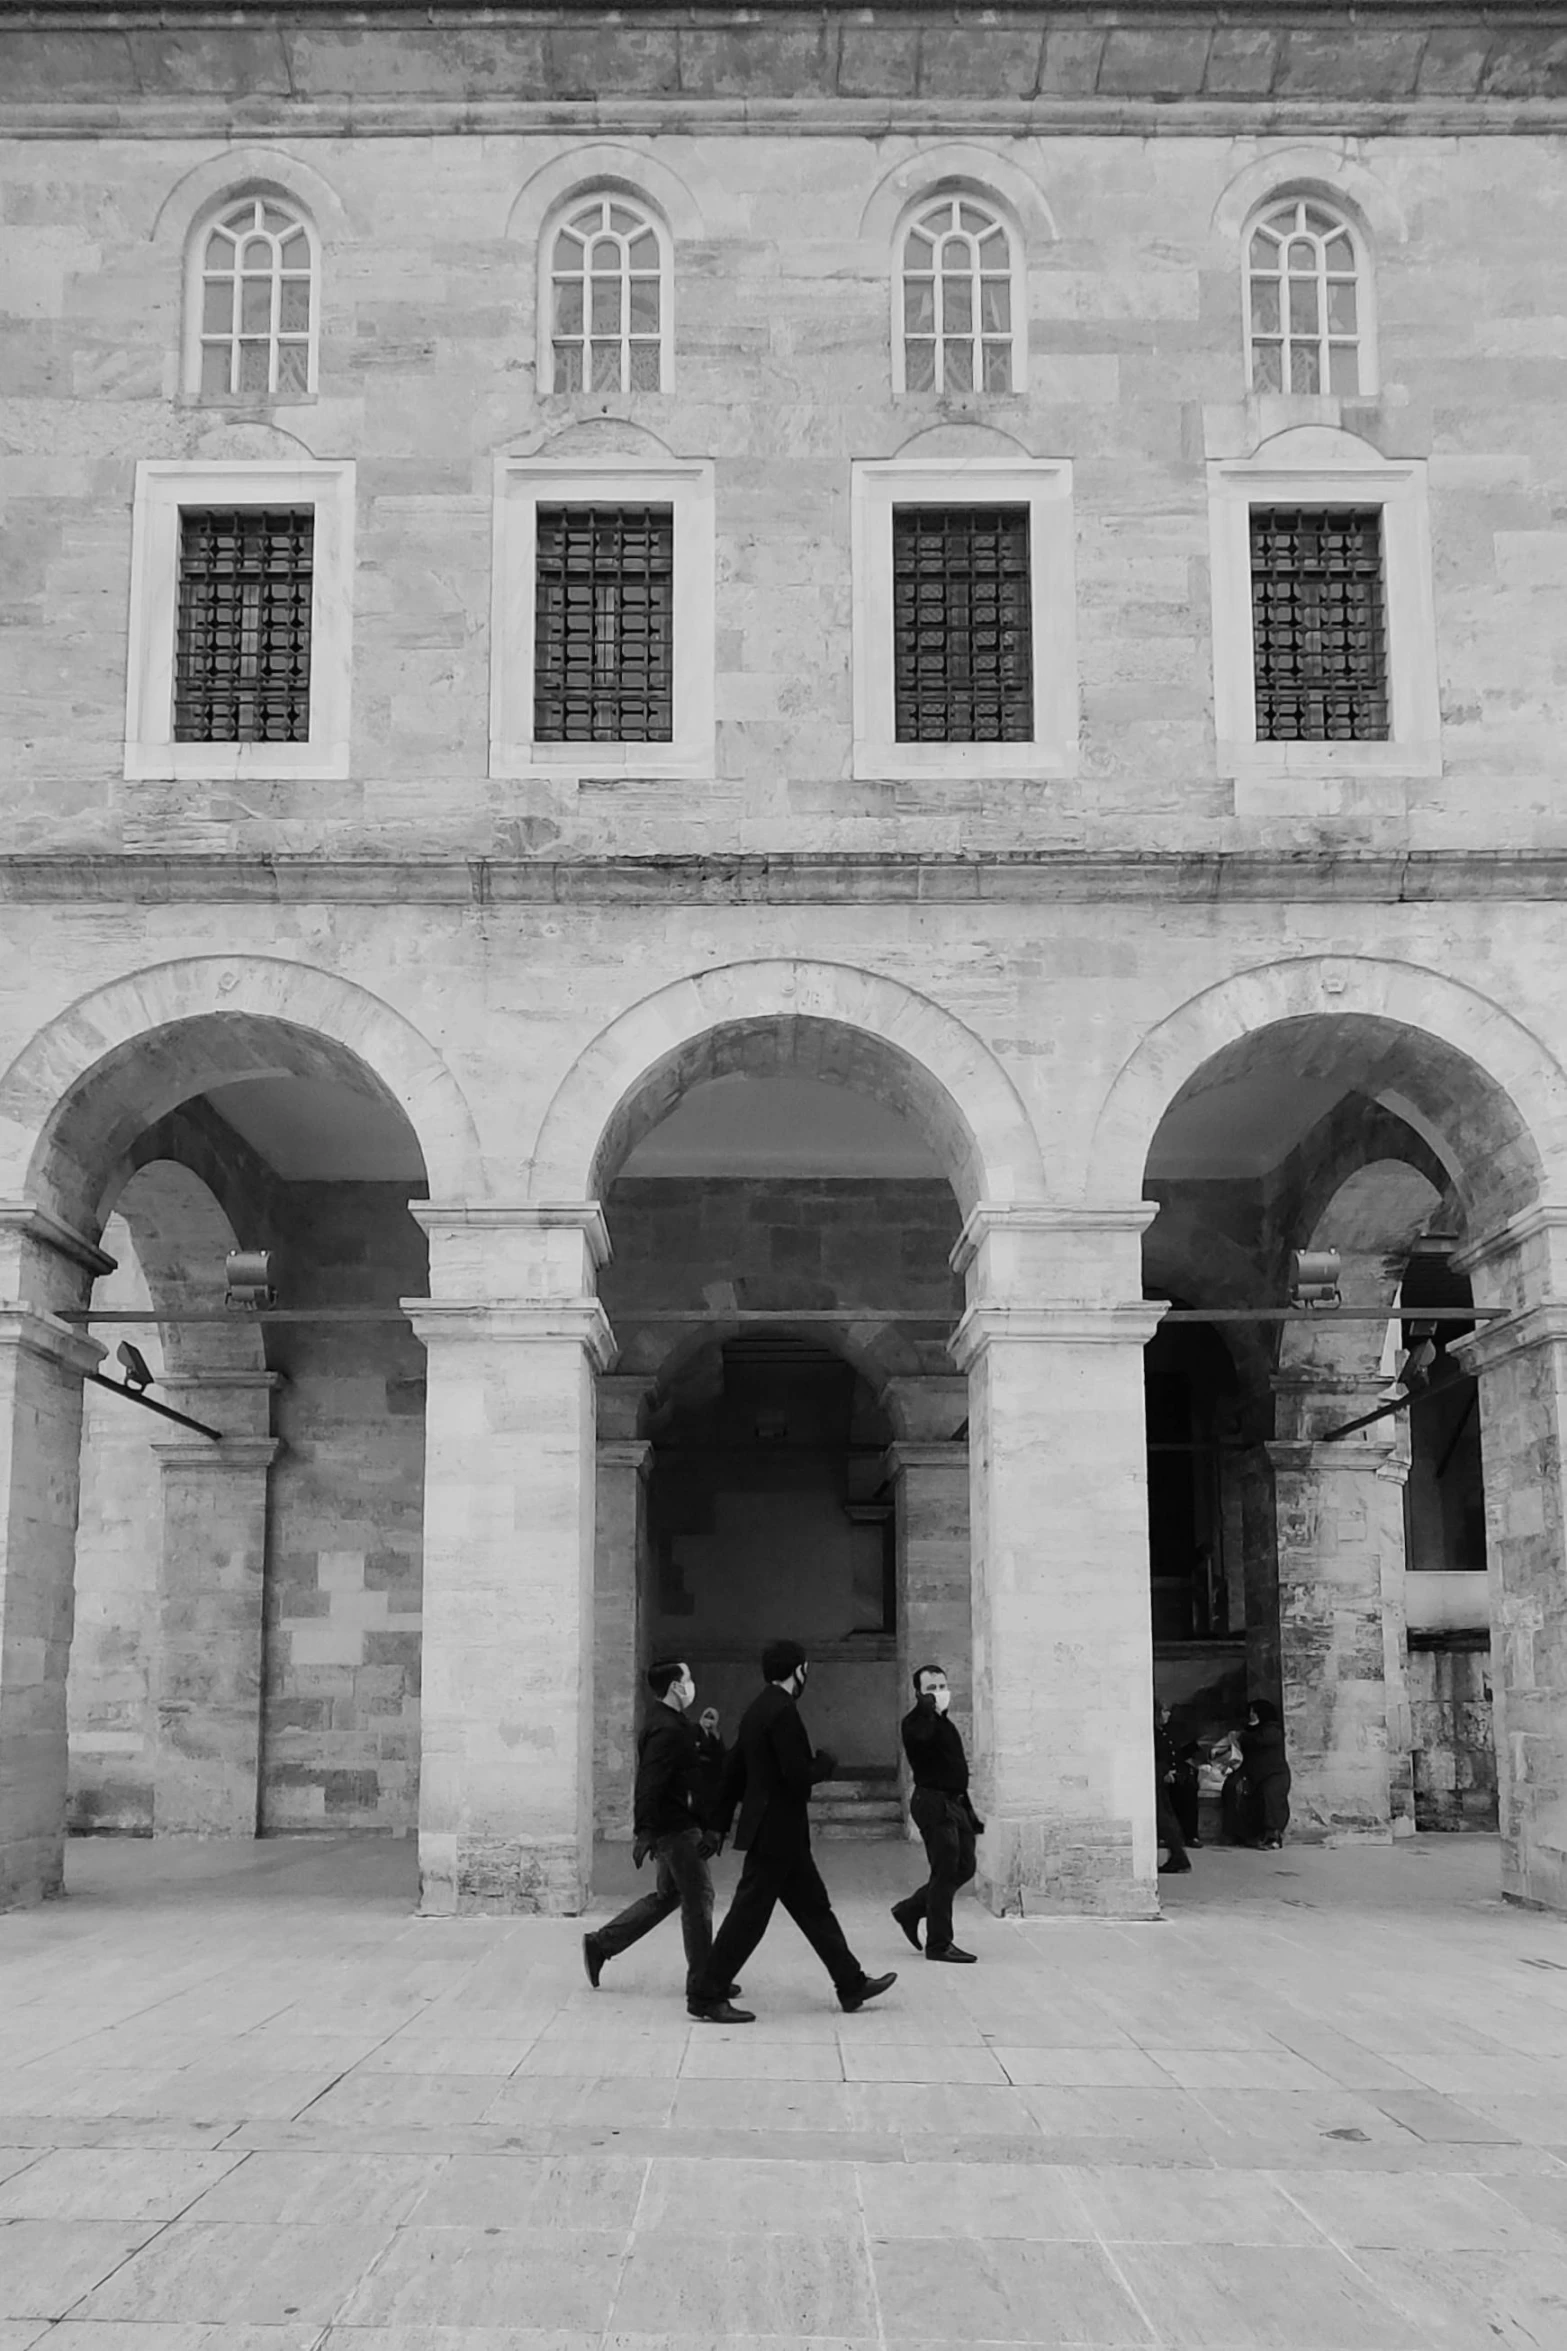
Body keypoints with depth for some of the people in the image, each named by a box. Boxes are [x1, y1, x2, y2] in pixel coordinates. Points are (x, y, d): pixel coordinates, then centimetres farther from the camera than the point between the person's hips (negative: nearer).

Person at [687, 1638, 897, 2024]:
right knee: (749, 1915, -4)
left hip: (778, 1833, 10)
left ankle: (851, 1985, 23)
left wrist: (721, 1824, 19)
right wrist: (826, 1763, -4)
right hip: (776, 1831, -10)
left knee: (814, 1907, 15)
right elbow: (798, 1775, -24)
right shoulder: (782, 1711, -18)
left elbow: (733, 1770, 15)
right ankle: (707, 1997, 1)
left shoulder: (757, 1710, 11)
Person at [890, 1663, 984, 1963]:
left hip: (955, 1803, 9)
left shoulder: (946, 1723, 18)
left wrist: (969, 1814, 22)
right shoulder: (915, 1721, -9)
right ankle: (939, 1944, 0)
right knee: (945, 1873, -7)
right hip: (933, 1802, -9)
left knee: (964, 1868, 12)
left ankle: (910, 1909, 25)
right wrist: (927, 1706, -25)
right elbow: (920, 1735, -37)